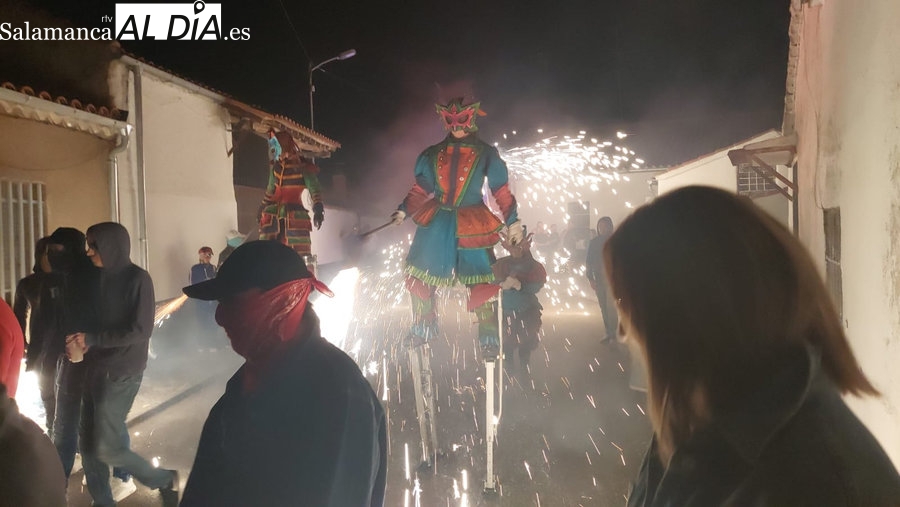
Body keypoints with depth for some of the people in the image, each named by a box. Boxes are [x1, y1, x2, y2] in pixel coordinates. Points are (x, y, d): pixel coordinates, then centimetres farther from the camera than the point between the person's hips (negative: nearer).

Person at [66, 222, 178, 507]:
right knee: (89, 442, 9)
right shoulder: (100, 278, 7)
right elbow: (97, 322, 17)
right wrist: (82, 341, -5)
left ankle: (164, 480, 13)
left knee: (106, 447, -6)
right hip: (96, 369, 7)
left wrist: (90, 339, -15)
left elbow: (140, 330, -17)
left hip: (122, 373, -7)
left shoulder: (137, 279, -13)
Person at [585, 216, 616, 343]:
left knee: (610, 306, -10)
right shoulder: (594, 242, 6)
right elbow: (588, 261, 7)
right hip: (598, 279, 3)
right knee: (603, 307, 7)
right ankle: (609, 332, 15)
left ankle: (611, 332, -1)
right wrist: (591, 278, -1)